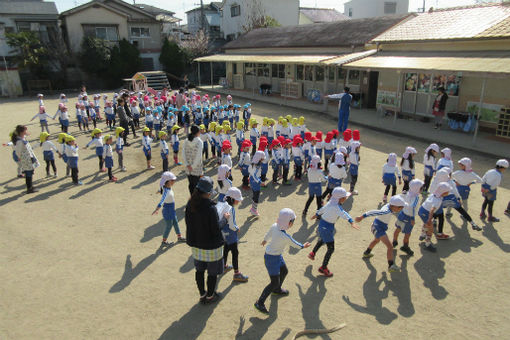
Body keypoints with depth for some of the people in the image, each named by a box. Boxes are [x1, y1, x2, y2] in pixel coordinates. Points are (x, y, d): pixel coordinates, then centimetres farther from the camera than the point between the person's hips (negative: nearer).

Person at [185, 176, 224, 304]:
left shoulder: (190, 205, -8)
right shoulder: (210, 208, -28)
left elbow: (189, 222, 3)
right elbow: (216, 228, -22)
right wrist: (225, 218, -9)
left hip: (196, 244, 6)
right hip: (211, 245, -6)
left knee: (199, 270, 23)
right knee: (212, 272, 16)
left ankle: (202, 295, 40)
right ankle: (210, 296, 33)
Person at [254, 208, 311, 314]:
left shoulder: (274, 226, -14)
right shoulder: (285, 237, -33)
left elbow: (268, 235, 6)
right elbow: (294, 244, -13)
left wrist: (265, 241, 29)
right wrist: (303, 246, 8)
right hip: (272, 259, -9)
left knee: (284, 271, 29)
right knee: (274, 282, 1)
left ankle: (277, 289, 55)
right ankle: (260, 303, 14)